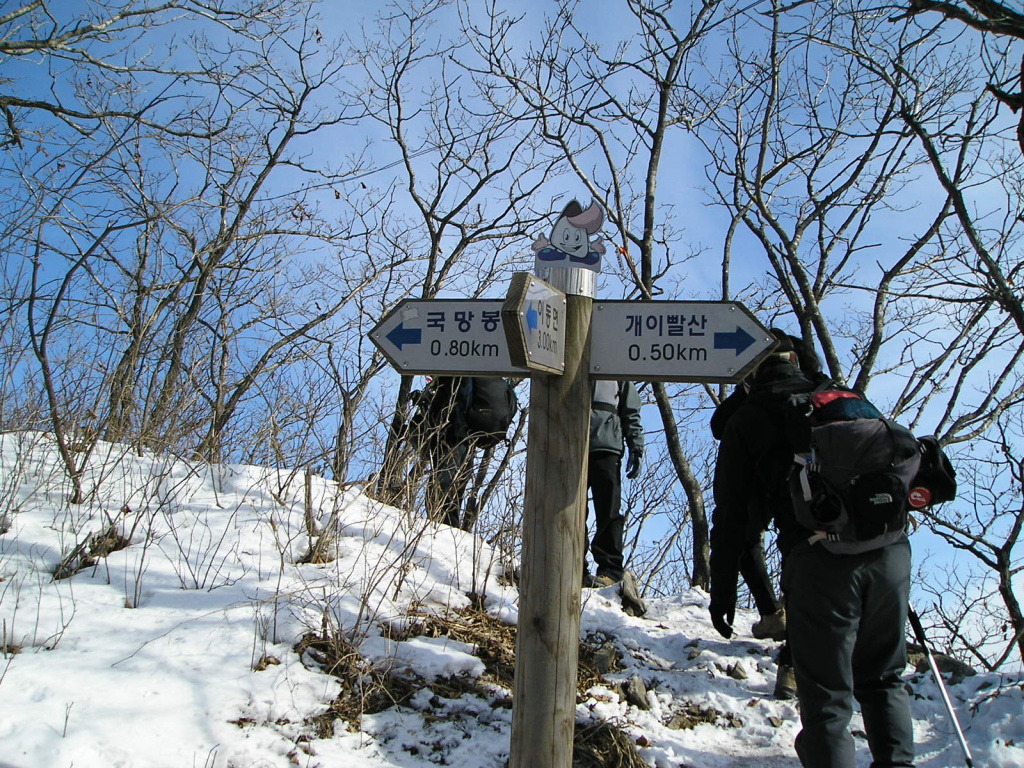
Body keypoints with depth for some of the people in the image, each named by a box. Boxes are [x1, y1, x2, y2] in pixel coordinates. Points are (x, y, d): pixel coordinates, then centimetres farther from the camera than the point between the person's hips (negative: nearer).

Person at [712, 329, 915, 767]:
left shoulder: (747, 419, 12)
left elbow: (731, 511, 9)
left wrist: (722, 591, 14)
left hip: (819, 558, -4)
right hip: (890, 550, 4)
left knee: (827, 699, 4)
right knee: (883, 680, 22)